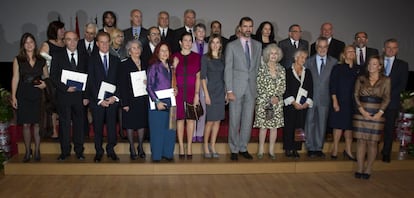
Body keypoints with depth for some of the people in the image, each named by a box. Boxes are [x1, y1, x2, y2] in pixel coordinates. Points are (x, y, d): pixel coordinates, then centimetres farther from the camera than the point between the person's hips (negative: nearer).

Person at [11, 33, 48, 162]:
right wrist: (13, 97, -5)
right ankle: (28, 152, 13)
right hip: (23, 96, -1)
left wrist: (45, 84, -6)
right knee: (26, 125, 2)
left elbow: (47, 77, 16)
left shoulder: (41, 60, 7)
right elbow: (15, 78, 0)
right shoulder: (18, 60, 3)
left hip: (37, 95, 1)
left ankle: (37, 151, 13)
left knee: (36, 124, 3)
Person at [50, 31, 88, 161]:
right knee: (64, 124, 3)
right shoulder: (58, 58, 5)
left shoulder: (84, 58, 8)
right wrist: (65, 87, -13)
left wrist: (86, 96, 0)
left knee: (79, 123, 5)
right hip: (63, 96, -1)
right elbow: (53, 77, 0)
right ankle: (65, 151, 14)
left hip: (79, 96, 1)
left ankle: (79, 151, 16)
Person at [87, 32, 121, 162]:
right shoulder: (92, 60, 4)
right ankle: (99, 151, 18)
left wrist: (115, 97, -6)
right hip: (97, 100, -1)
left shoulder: (116, 60, 11)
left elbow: (119, 81, 7)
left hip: (112, 99, 1)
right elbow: (91, 82, -2)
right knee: (98, 126, 4)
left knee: (112, 126, 1)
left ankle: (111, 150, 17)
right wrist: (99, 100, -9)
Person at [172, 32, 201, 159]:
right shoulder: (175, 57, 5)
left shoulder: (196, 57, 5)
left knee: (191, 119, 2)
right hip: (178, 92, 0)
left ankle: (189, 146, 11)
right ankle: (181, 147, 11)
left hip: (192, 92, 0)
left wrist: (197, 94, -4)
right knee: (180, 119, 2)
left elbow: (198, 77, 3)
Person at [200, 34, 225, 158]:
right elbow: (203, 77, -6)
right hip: (211, 91, -4)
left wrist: (227, 92, 7)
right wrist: (206, 94, -11)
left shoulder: (222, 58, 11)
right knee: (210, 120, -4)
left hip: (221, 91, 5)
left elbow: (224, 77, 14)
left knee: (217, 120, 6)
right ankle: (206, 146, 13)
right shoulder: (205, 58, -2)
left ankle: (212, 146, 16)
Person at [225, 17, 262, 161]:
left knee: (248, 120, 6)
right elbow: (228, 69, -3)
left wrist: (257, 85, 5)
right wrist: (229, 90, -10)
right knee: (234, 121, 2)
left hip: (251, 88, 3)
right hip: (236, 88, -3)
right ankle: (234, 150, 14)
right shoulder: (232, 46, 1)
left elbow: (258, 67, 13)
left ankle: (243, 148, 19)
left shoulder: (258, 45, 11)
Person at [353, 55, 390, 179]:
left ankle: (368, 170, 7)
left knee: (372, 142, 0)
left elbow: (386, 99, 2)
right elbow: (356, 95, 4)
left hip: (377, 115, -1)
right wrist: (362, 110, -8)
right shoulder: (361, 79, 9)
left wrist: (380, 113, -10)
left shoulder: (386, 80, 6)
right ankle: (359, 169, 6)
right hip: (361, 114, 1)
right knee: (361, 141, 1)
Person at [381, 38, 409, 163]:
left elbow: (402, 85, 0)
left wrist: (389, 94, -11)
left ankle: (386, 154, 12)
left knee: (389, 128, 4)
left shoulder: (402, 65, 8)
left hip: (392, 102, 0)